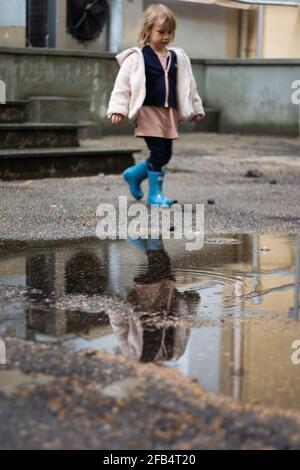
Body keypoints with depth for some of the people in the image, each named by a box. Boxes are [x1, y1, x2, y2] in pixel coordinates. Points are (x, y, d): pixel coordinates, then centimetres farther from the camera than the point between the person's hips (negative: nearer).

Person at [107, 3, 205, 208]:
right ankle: (155, 193, 6)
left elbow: (187, 85, 16)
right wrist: (118, 109, -15)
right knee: (158, 152, -8)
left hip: (169, 112, 6)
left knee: (166, 154, 9)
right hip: (148, 111, -6)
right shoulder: (137, 58, -7)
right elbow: (123, 84, -9)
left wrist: (195, 108, 18)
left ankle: (134, 174, 31)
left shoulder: (177, 58, 9)